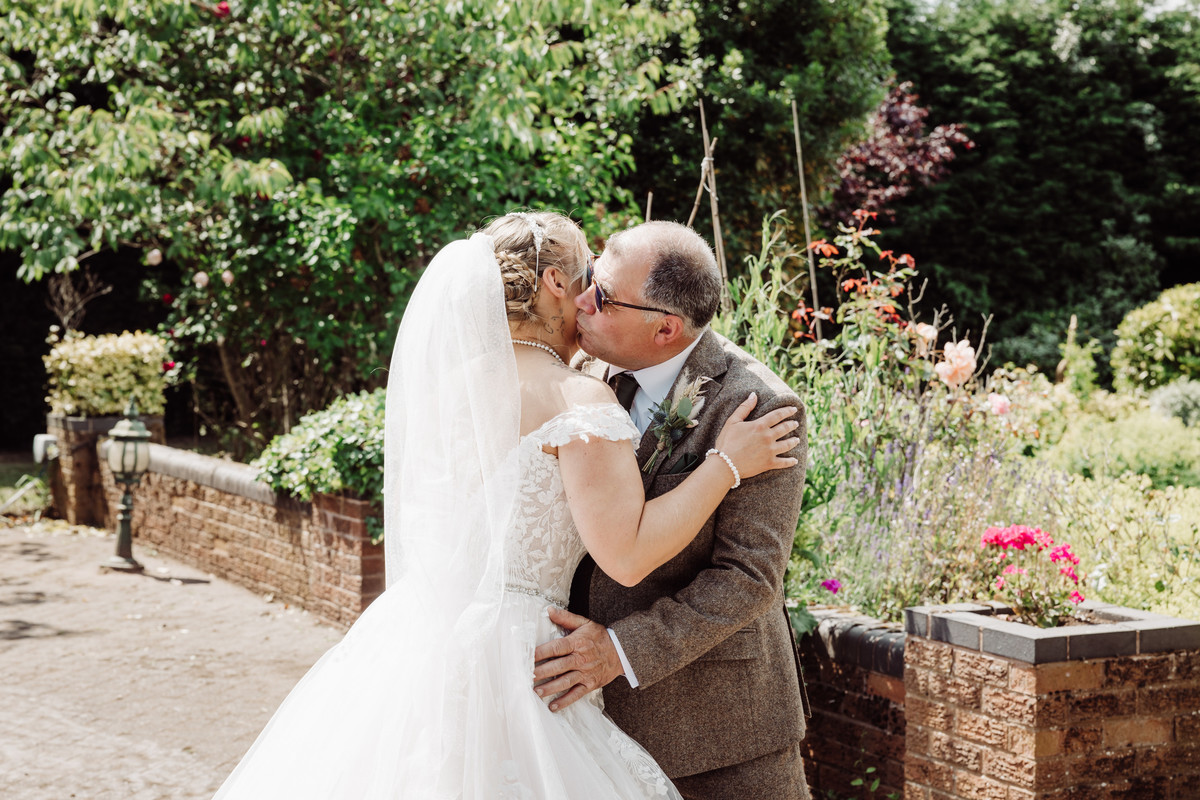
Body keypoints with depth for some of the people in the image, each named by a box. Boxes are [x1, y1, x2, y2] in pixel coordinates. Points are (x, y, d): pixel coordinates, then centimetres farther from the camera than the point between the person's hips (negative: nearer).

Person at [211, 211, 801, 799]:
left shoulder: (440, 384, 9)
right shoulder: (577, 398, -11)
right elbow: (627, 556, -17)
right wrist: (727, 463, -8)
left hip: (410, 637, 7)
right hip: (501, 660, -7)